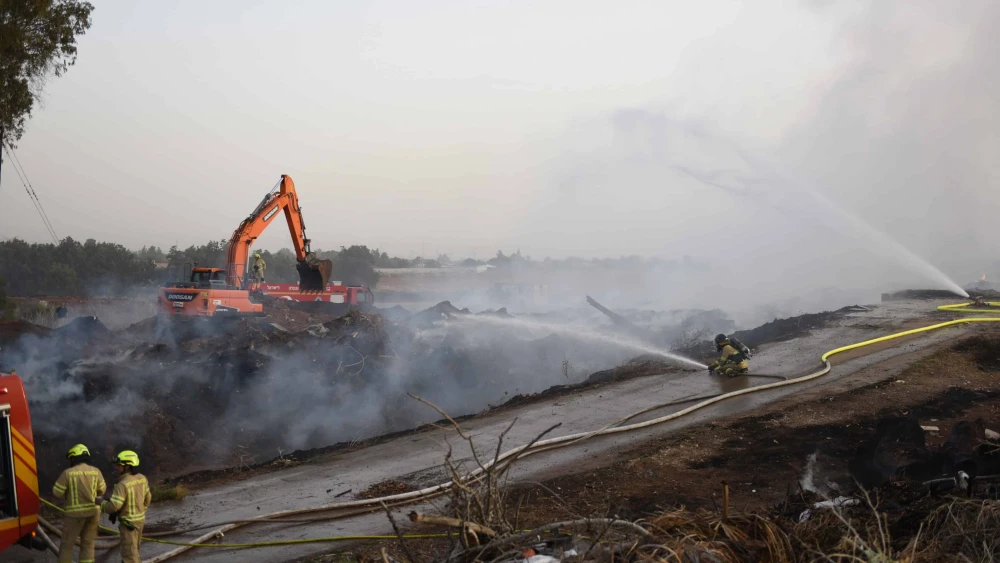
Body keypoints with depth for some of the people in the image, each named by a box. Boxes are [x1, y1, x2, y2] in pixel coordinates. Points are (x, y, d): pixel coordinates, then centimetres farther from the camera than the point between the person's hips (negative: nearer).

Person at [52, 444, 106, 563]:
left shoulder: (68, 473, -12)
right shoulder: (96, 471, -2)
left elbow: (57, 492, -5)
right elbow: (101, 490, 11)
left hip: (75, 513, -3)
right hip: (92, 512, 3)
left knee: (67, 544, 9)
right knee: (88, 544, 12)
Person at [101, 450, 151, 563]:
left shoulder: (122, 485, -26)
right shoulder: (142, 479, -1)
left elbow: (113, 506, -28)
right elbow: (147, 498, 11)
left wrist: (101, 504, -9)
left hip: (129, 523, -8)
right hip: (140, 519, 8)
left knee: (129, 553, -1)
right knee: (133, 548, 23)